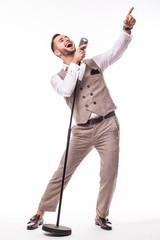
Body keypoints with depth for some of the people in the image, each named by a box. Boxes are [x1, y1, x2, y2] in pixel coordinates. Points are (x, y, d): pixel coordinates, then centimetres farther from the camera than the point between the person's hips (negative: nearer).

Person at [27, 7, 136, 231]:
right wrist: (75, 63, -10)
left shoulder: (94, 63, 11)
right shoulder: (58, 77, 7)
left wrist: (126, 29, -18)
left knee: (109, 175, -1)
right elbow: (66, 90, -15)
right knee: (62, 173, 3)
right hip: (82, 131, 0)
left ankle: (101, 216, 22)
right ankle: (40, 214, 19)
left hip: (107, 125, 1)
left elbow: (116, 51, -2)